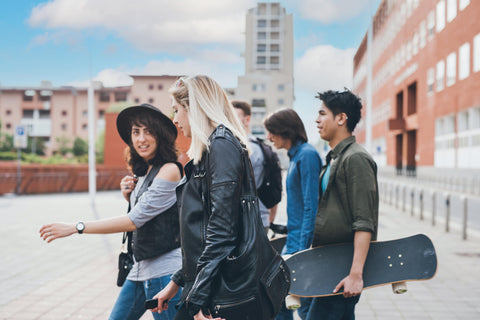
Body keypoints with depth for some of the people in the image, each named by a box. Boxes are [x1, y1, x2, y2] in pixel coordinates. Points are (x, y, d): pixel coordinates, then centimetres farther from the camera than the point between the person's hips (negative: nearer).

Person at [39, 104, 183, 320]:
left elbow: (135, 220, -19)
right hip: (141, 268, 9)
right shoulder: (143, 172, 13)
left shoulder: (169, 170, -15)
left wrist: (76, 228, -17)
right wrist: (129, 197, 1)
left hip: (164, 270, -9)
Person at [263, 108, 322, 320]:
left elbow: (311, 206, -20)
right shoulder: (295, 156, 14)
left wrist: (303, 248, -21)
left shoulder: (307, 155, -15)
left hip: (303, 240, -10)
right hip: (294, 239, 10)